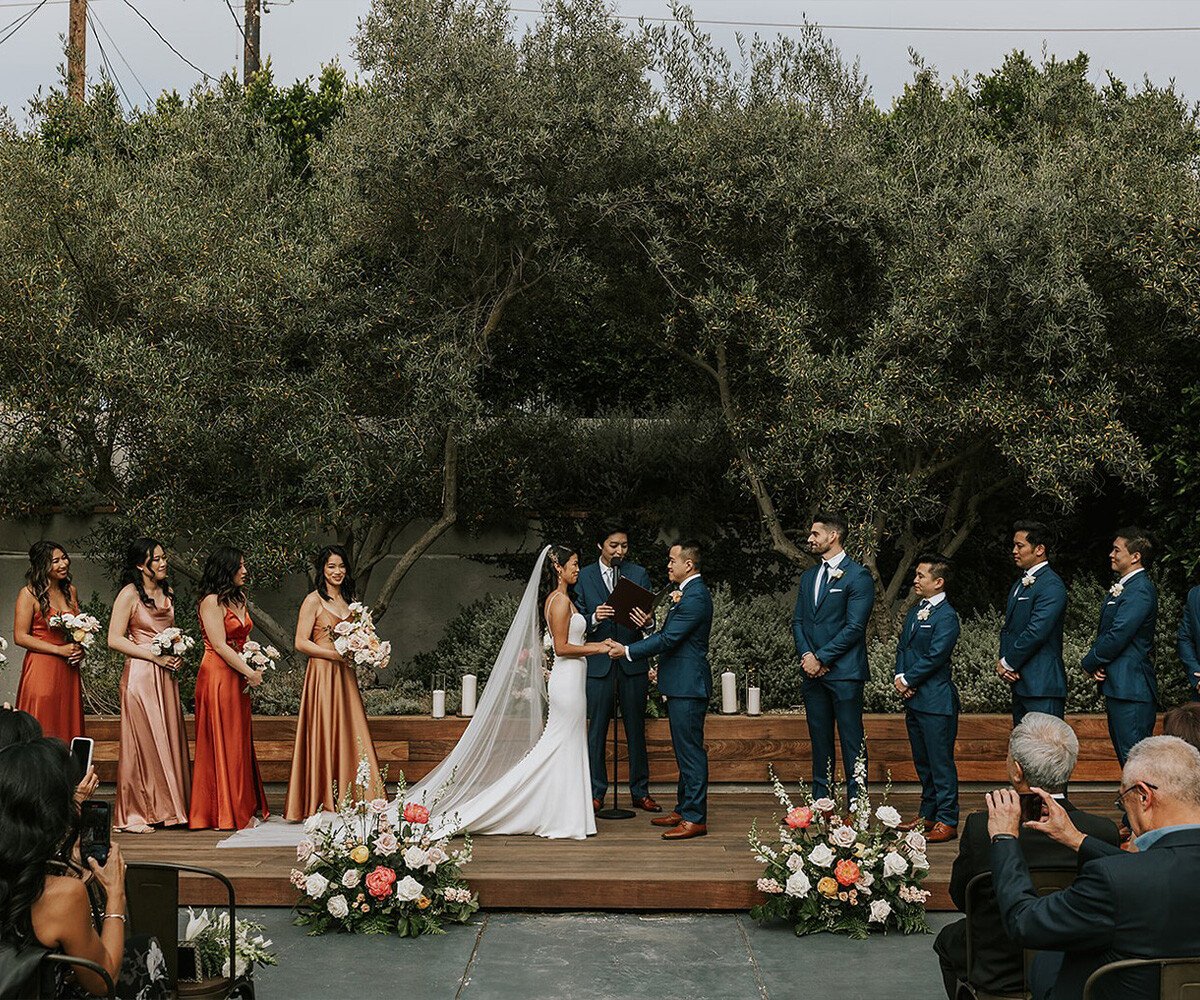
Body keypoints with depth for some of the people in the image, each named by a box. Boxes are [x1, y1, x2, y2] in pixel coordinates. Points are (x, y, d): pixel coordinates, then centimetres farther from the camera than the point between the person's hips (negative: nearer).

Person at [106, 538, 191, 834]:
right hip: (140, 675, -7)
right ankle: (133, 815, 4)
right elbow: (114, 639, -11)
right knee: (143, 743, -4)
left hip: (166, 676, 7)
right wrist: (155, 656, -15)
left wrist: (178, 654, 6)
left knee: (169, 740, 6)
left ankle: (164, 809, 14)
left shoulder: (167, 593, 14)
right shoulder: (130, 594, -7)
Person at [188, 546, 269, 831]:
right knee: (222, 744, -3)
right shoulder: (212, 601, -12)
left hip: (238, 677, 9)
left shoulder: (239, 599, 16)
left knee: (240, 742, 10)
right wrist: (250, 672, -12)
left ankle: (243, 808, 16)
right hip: (218, 676, -9)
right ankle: (225, 812, 2)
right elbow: (220, 645, -16)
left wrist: (256, 663, 7)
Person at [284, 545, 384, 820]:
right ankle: (323, 801, 2)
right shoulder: (314, 601, -4)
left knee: (350, 734, 4)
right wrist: (335, 654, -16)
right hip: (322, 674, -6)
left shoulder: (349, 599, 16)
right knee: (324, 734, -4)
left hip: (346, 675, 6)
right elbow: (301, 643, -10)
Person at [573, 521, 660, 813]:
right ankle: (596, 793, 12)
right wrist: (594, 619, -21)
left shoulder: (639, 574, 5)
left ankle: (640, 792, 17)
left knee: (636, 730, 8)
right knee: (597, 730, 3)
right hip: (598, 663, -1)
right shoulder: (583, 577, 3)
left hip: (632, 662, 1)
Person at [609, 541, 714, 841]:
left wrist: (628, 651, -15)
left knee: (691, 751, -7)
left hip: (688, 684, -11)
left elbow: (669, 638, -21)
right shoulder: (689, 592, 16)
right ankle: (684, 809, 24)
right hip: (681, 683, 11)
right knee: (684, 749, 16)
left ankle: (695, 819, -4)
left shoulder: (695, 596, -18)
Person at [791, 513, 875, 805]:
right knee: (819, 738, 11)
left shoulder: (858, 576, -7)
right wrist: (806, 654, -3)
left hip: (844, 672, -7)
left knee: (851, 740, -3)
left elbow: (854, 627, -13)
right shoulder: (808, 577, 17)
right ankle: (821, 801, 18)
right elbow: (798, 621, 15)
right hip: (813, 671, 7)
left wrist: (821, 658, -13)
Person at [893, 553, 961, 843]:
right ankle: (928, 814, 27)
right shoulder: (914, 612, 15)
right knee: (922, 762, 17)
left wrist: (908, 681, -11)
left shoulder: (947, 617, -13)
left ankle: (947, 821, 0)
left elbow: (934, 656, -18)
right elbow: (902, 647, 15)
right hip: (914, 700, 9)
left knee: (940, 762, -5)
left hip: (936, 701, -9)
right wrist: (900, 676, -1)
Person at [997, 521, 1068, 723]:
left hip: (1042, 684, -10)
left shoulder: (1052, 585, -13)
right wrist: (1002, 661, 1)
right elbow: (1007, 628, 19)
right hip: (1020, 683, 10)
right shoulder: (1019, 585, 19)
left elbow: (1036, 632, -20)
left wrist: (1007, 664, -11)